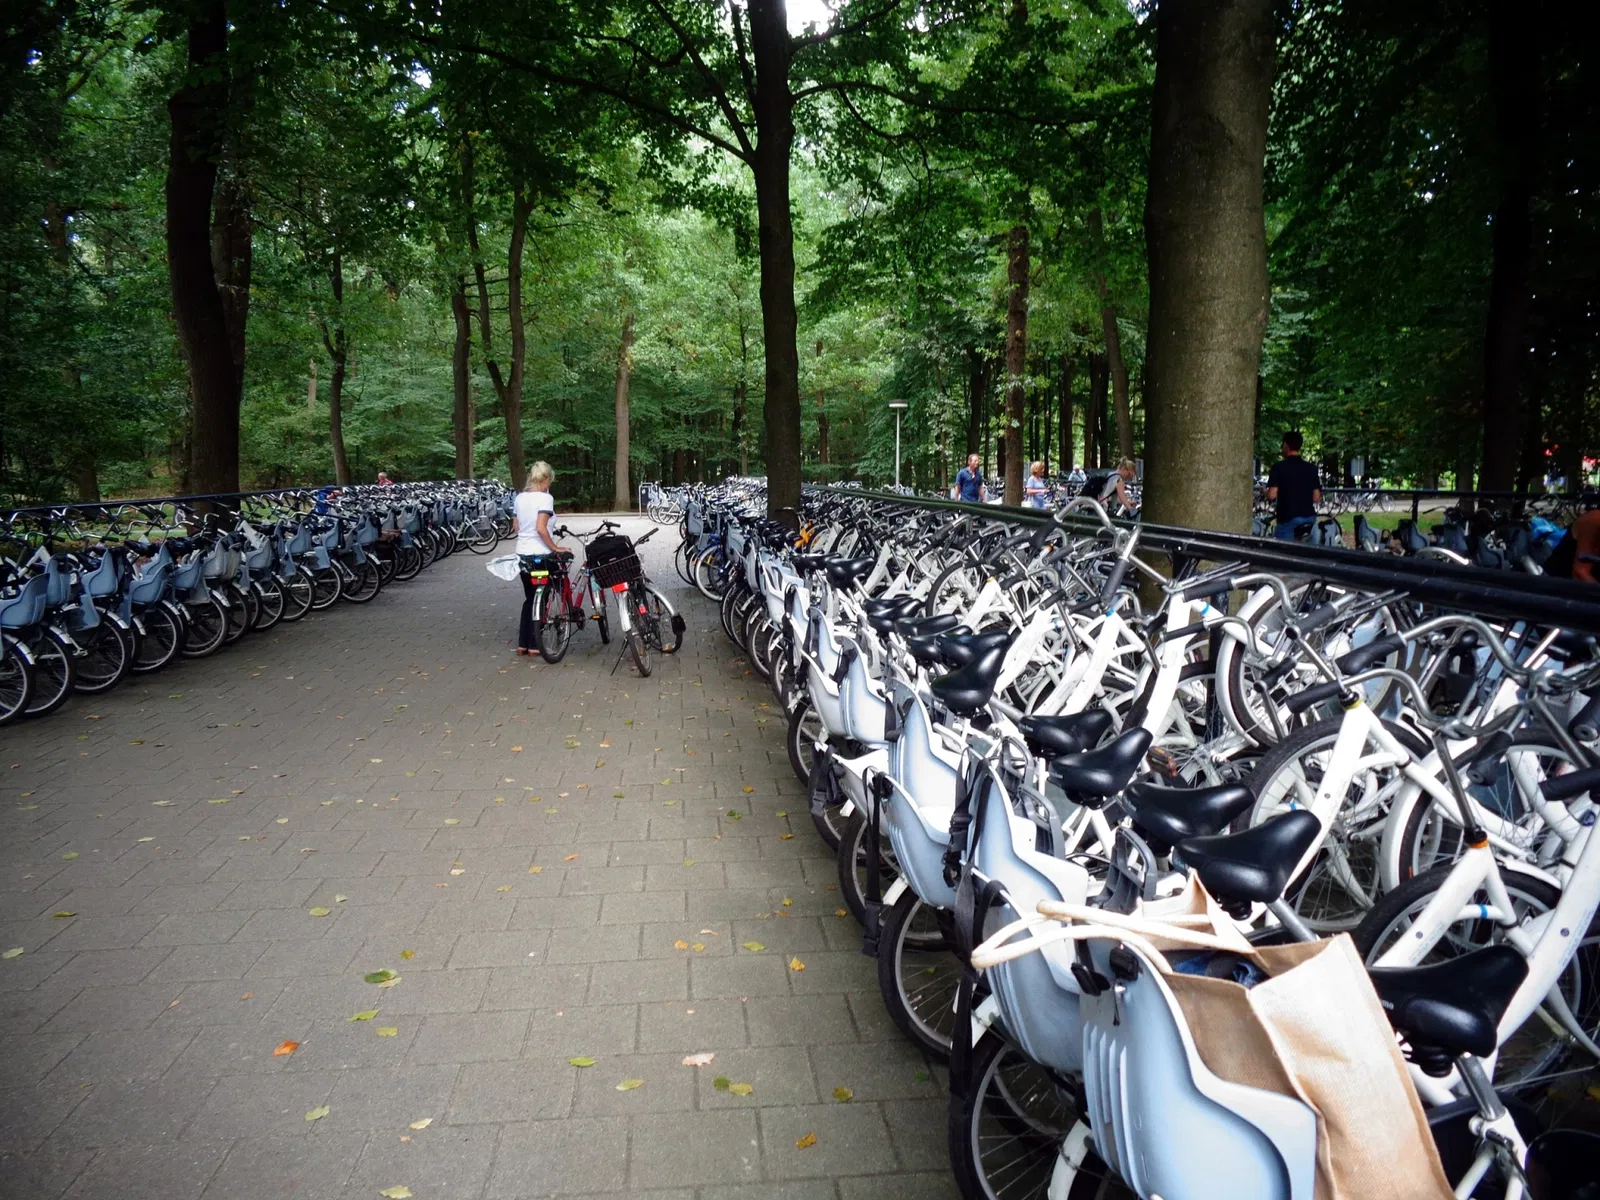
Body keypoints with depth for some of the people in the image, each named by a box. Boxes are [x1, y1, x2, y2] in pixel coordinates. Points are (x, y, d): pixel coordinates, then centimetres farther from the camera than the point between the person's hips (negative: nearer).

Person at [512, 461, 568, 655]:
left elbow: (516, 528, 14)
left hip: (522, 554, 7)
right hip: (540, 555, -7)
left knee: (530, 598, 16)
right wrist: (555, 548, -16)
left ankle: (523, 643, 16)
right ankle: (534, 644, 8)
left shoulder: (520, 497, 9)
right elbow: (540, 529, -24)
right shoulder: (545, 498, -14)